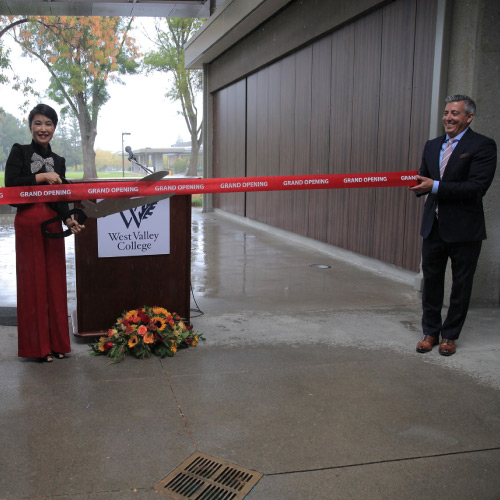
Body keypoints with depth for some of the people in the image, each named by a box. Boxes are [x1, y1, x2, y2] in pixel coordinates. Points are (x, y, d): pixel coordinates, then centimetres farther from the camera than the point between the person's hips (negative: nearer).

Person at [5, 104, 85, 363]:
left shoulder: (58, 161, 14)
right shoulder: (19, 151, 2)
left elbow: (61, 198, 8)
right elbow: (10, 184, -12)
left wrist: (69, 220, -8)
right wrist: (41, 177, -14)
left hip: (52, 223, 4)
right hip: (28, 222, -4)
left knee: (55, 280, 6)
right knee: (32, 281, 0)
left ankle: (56, 342, 16)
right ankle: (36, 345, 10)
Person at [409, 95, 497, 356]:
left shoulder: (483, 146, -9)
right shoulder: (432, 146, 11)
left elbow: (477, 187, -19)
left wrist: (435, 186, -23)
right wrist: (419, 185, -10)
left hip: (464, 228, -5)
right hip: (434, 225, 5)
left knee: (461, 285, 8)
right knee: (431, 280, 11)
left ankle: (450, 335, 23)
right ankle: (431, 332, 26)